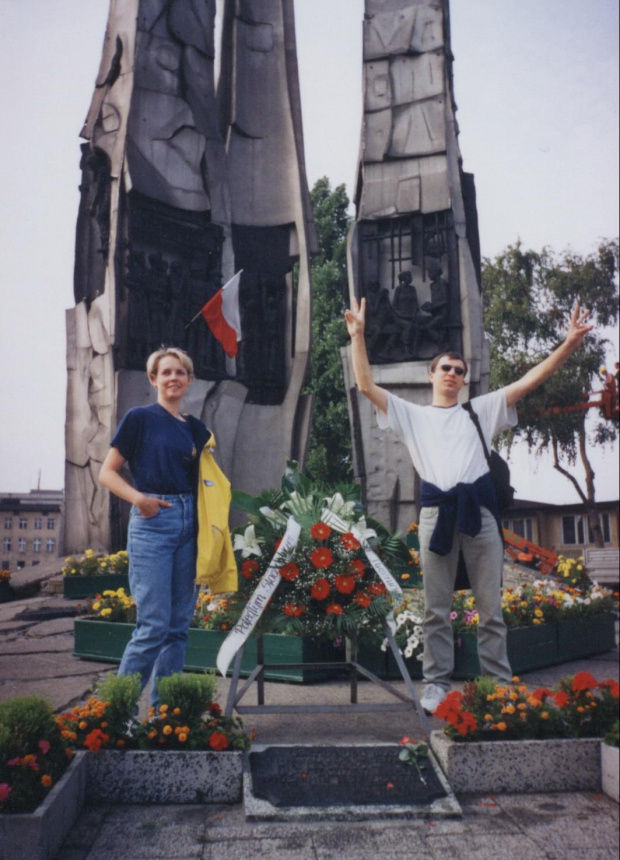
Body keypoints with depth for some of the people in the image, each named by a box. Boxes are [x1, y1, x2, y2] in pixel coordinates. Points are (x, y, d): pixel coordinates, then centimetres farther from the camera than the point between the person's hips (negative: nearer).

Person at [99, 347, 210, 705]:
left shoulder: (196, 428, 15)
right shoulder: (140, 418, 1)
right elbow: (108, 472, -1)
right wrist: (138, 497, -18)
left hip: (190, 522, 5)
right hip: (152, 521, -5)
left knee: (180, 626, 7)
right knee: (153, 626, -8)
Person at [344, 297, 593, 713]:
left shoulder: (481, 409, 18)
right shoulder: (412, 414, 17)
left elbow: (530, 380, 11)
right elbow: (367, 385, 8)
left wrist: (570, 342, 2)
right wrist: (358, 335, 2)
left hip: (479, 507, 1)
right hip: (436, 510, 0)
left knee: (491, 605, 4)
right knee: (436, 608, 4)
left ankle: (499, 685, 11)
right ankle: (437, 685, 11)